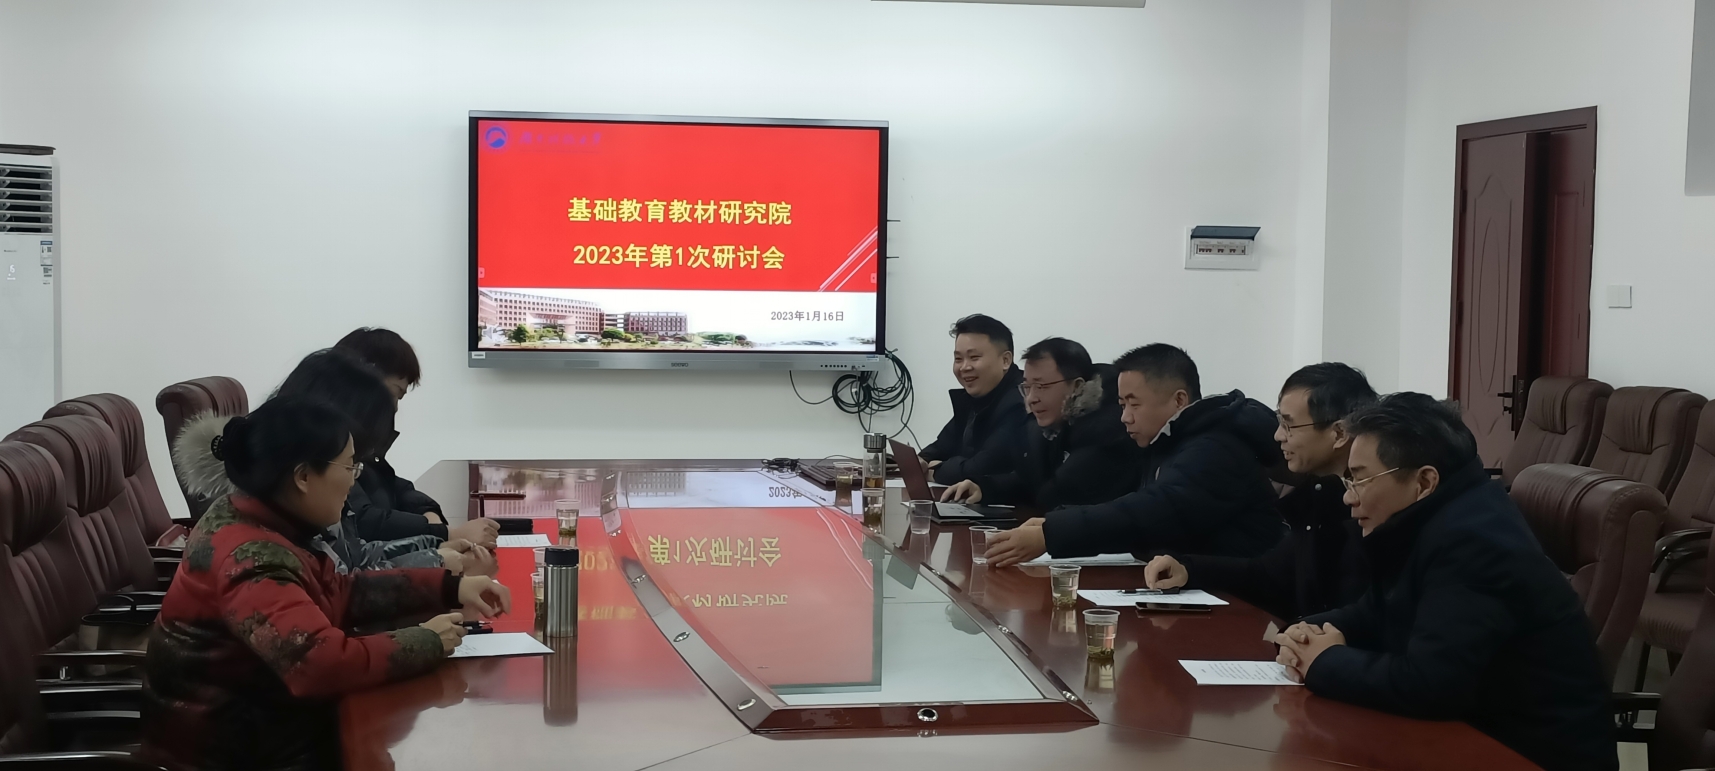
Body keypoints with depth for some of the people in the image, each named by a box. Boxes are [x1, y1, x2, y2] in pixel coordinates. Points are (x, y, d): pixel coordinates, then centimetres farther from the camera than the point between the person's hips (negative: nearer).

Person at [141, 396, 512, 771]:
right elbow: (327, 663, -36)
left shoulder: (267, 522, 2)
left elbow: (341, 591, 14)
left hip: (260, 722, 9)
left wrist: (449, 586, 6)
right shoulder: (251, 558, -27)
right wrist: (428, 641, -21)